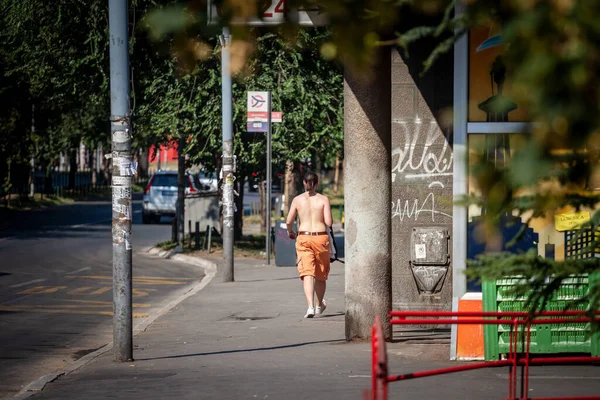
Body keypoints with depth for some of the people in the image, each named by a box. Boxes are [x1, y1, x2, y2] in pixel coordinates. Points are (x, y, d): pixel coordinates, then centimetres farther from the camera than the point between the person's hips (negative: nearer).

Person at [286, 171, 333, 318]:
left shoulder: (297, 200, 2)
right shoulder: (323, 199, -1)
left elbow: (289, 221, 2)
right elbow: (329, 222, -7)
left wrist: (290, 232, 22)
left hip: (303, 238, -1)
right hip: (321, 237, 1)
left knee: (307, 273, -8)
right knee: (321, 274, 18)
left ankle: (311, 306, -26)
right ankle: (320, 305, 36)